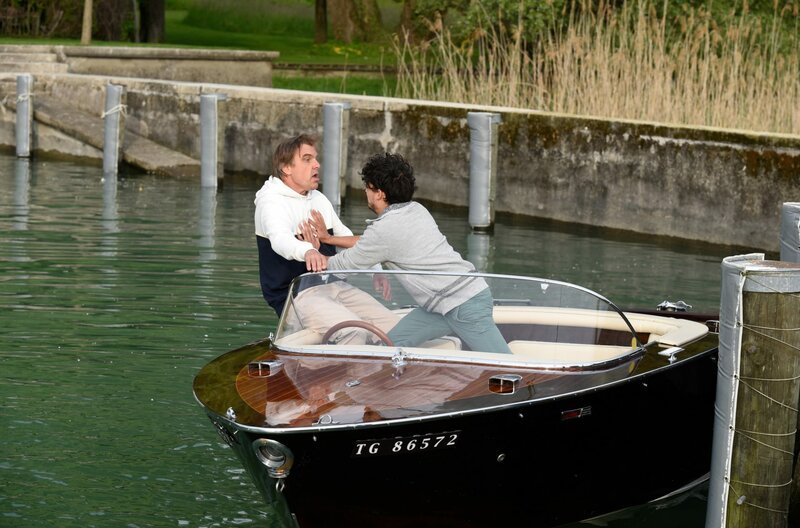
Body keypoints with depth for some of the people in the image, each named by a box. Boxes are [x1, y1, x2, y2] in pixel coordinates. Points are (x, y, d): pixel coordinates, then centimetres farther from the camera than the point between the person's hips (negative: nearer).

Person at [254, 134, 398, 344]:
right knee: (355, 332, -31)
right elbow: (280, 239, -31)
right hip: (298, 294, -8)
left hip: (334, 285, 8)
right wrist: (307, 251, -53)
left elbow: (347, 238, 29)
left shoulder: (319, 199, 18)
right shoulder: (271, 201, -9)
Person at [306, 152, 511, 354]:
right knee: (393, 342, 9)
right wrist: (328, 238, 30)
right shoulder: (415, 210, 11)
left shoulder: (385, 228, -15)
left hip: (463, 307, -10)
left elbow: (342, 265, 0)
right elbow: (371, 243, 27)